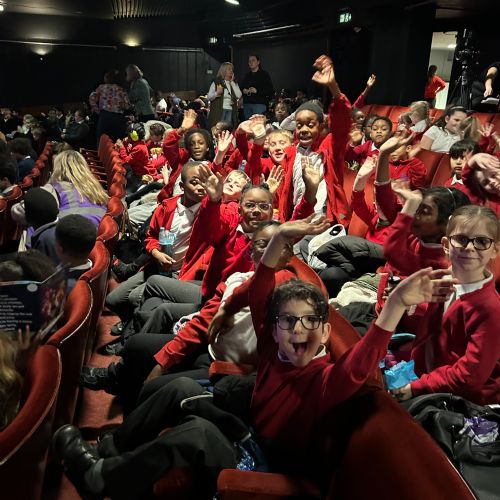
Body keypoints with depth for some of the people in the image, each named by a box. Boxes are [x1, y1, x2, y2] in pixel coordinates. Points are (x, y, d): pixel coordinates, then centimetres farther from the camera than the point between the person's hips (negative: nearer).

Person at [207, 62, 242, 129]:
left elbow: (239, 95, -1)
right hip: (218, 111, -3)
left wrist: (232, 82, 1)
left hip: (231, 111, 3)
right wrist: (217, 93, -20)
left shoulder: (234, 83, 16)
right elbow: (209, 97, -1)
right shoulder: (216, 82, 4)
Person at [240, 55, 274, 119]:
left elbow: (270, 91, -5)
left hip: (259, 104, -5)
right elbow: (242, 87, 27)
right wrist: (243, 91, 2)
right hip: (247, 104, 5)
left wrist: (257, 91, -16)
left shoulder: (264, 74, 3)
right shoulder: (247, 75, 19)